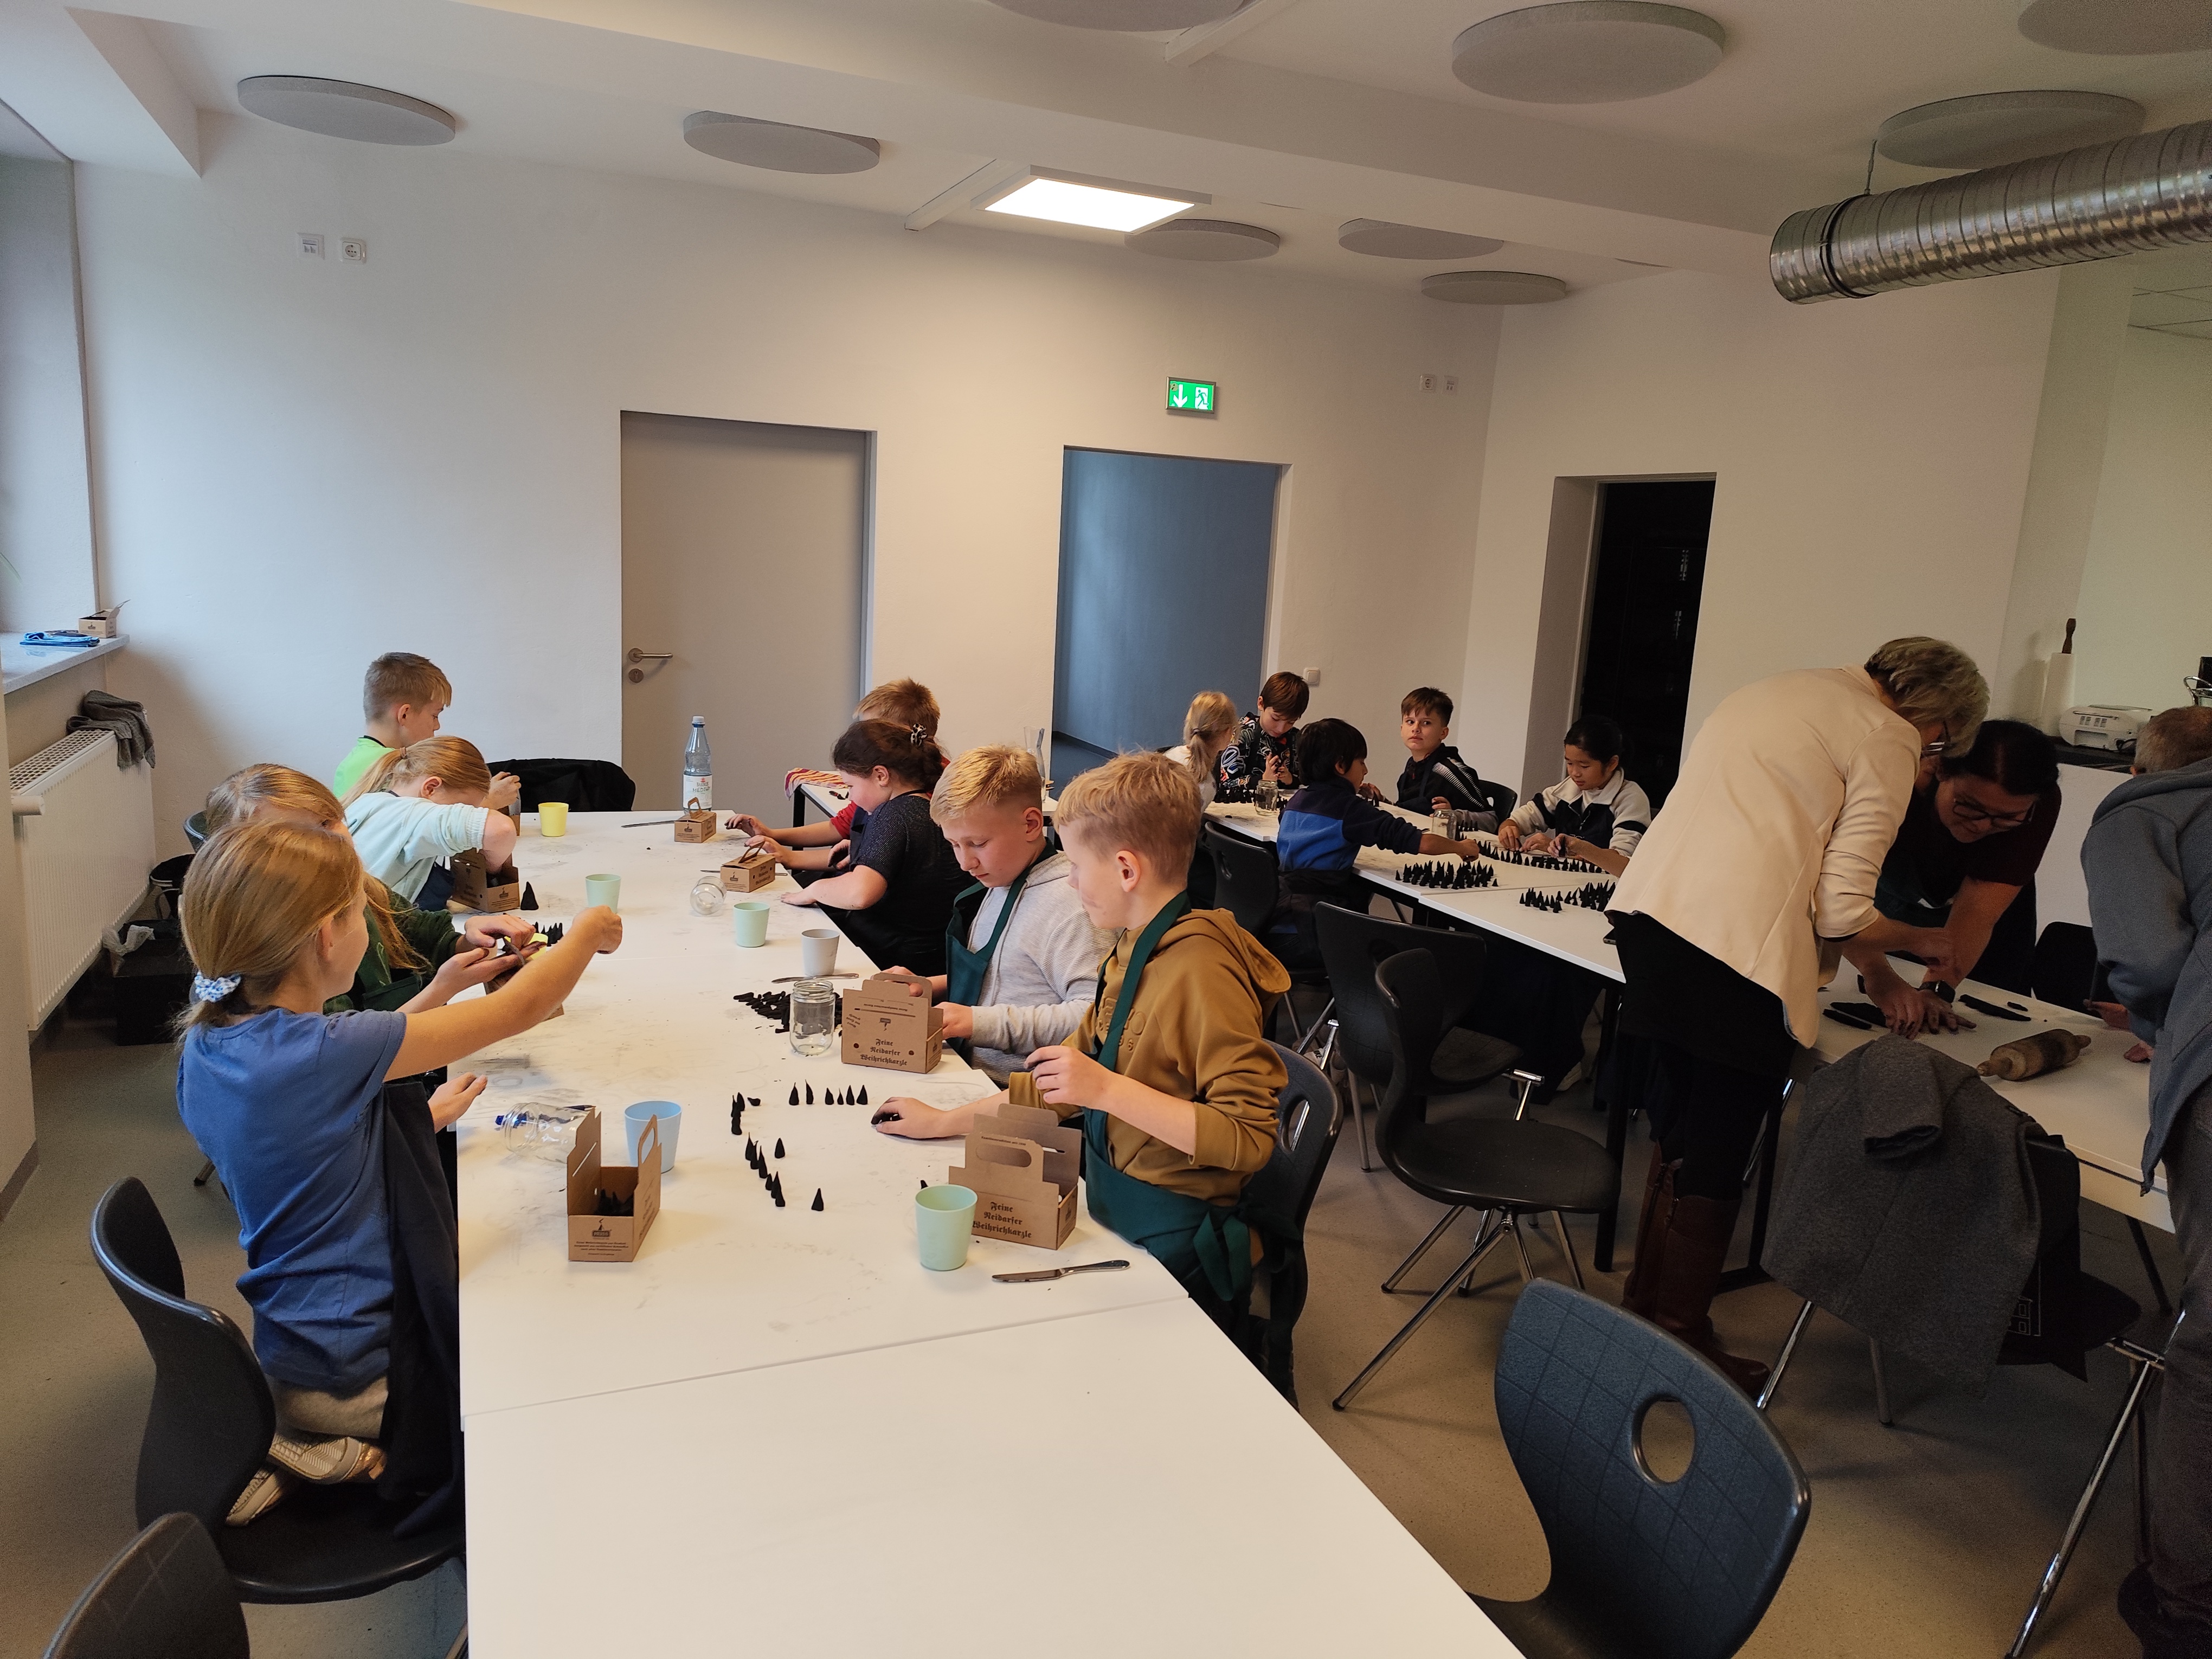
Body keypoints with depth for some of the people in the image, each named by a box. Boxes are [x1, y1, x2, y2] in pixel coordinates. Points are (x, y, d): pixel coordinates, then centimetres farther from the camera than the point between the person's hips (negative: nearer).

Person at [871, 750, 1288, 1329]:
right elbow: (1065, 1078, 16)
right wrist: (945, 1122, 14)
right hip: (1113, 1214, 8)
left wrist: (1109, 1090, -30)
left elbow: (1250, 1138, -27)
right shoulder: (1132, 953, 6)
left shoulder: (1201, 972, -23)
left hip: (1171, 1253, -8)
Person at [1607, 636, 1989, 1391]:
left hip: (1648, 910, 8)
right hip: (1738, 942, -8)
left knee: (1680, 1123, 22)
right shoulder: (1886, 741, 0)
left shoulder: (1772, 693, 24)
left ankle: (1645, 1298, 34)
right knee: (1716, 1155, 5)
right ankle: (1682, 1337, 18)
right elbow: (1844, 911, -5)